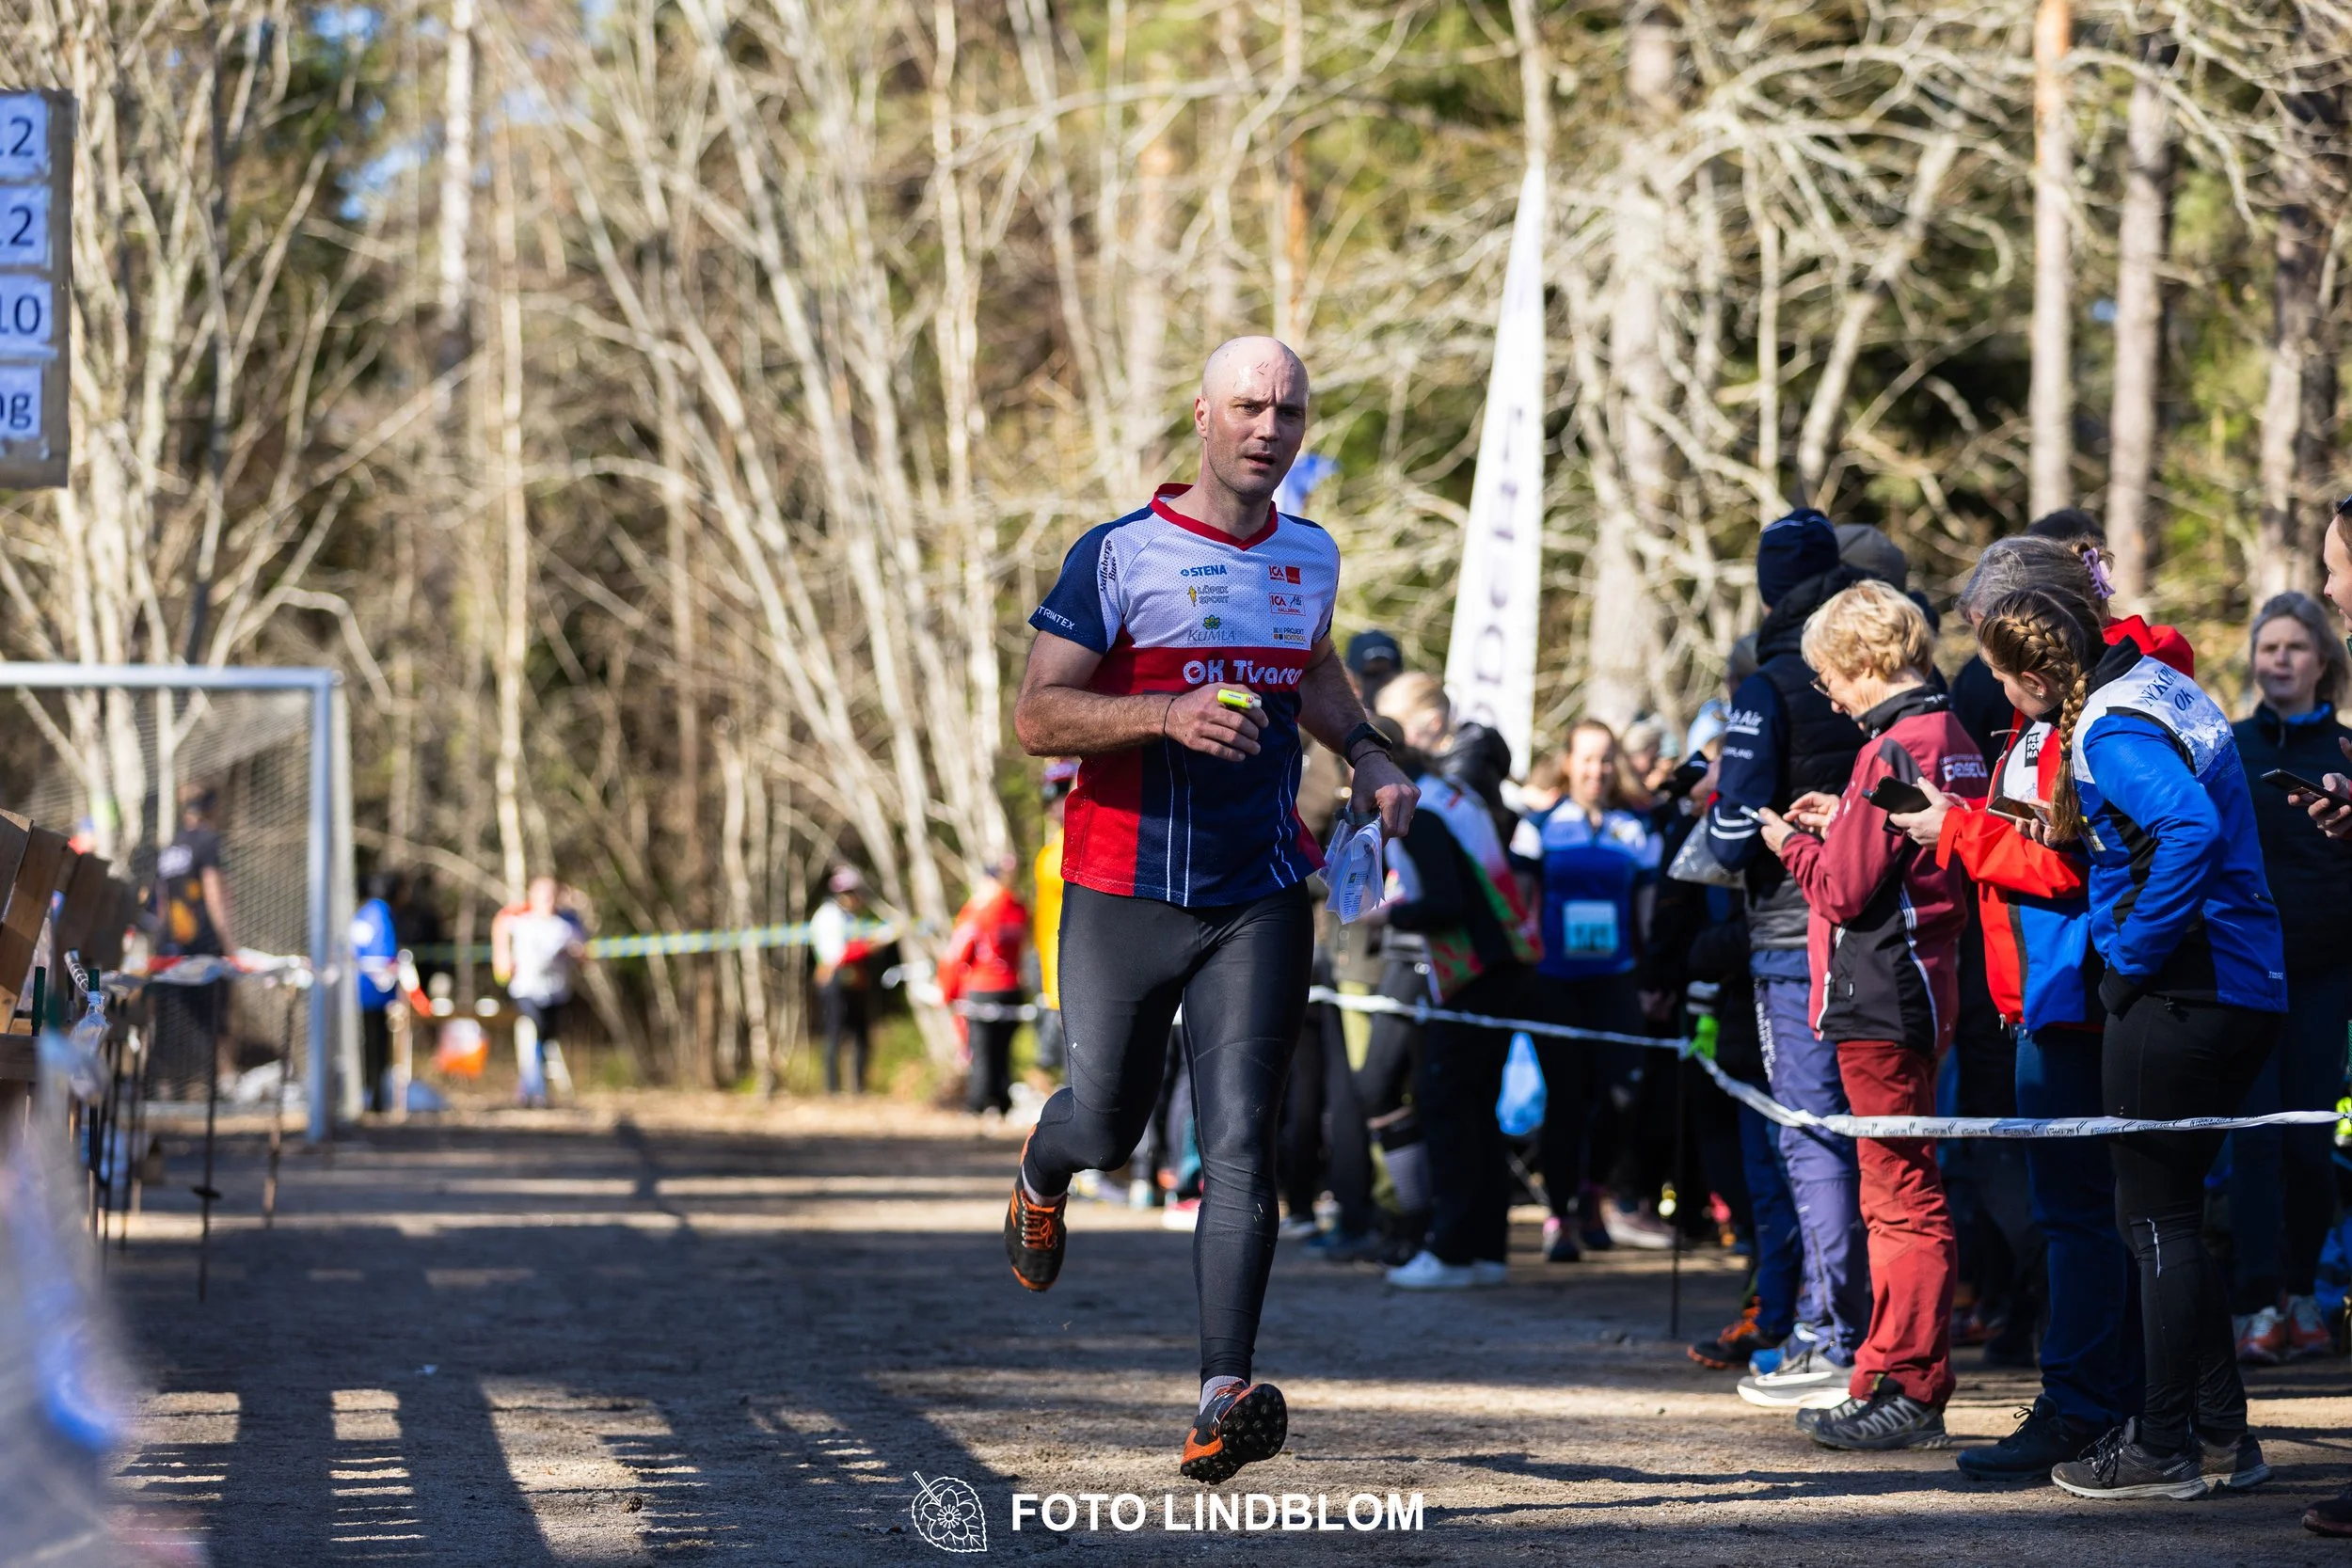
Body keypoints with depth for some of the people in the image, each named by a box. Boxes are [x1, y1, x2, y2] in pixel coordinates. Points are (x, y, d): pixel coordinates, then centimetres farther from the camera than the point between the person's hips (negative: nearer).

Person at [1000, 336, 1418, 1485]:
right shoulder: (1119, 556, -7)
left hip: (1260, 902, 2)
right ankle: (1041, 1175, 48)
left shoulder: (1311, 559, 10)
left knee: (1241, 1144, -10)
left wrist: (1368, 755, 13)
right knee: (1108, 1125, 9)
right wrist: (1167, 714, -27)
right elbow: (1036, 717, -11)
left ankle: (1224, 1398, -17)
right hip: (1124, 897, -2)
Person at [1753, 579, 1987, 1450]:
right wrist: (1842, 823, 13)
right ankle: (1892, 1386, 20)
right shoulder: (1953, 742, 10)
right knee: (1901, 1195, 14)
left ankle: (1908, 1393, -5)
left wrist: (1795, 844, 1)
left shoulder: (1891, 751, -17)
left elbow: (1845, 888, -17)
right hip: (1923, 993, 10)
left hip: (1878, 1001, -10)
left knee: (1904, 1197, -7)